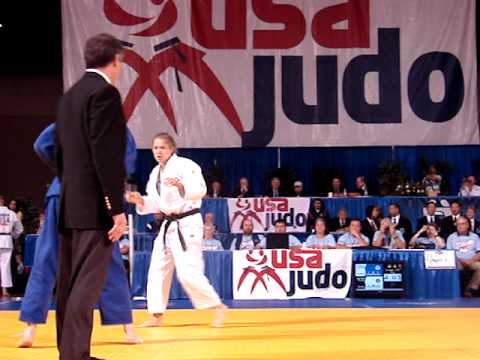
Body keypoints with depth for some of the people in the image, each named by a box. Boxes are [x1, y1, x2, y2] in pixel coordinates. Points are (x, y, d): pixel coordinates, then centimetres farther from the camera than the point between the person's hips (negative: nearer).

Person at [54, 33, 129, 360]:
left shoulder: (69, 96, 15)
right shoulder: (105, 92, -11)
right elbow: (106, 155, -18)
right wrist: (116, 209, -17)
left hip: (70, 205, 9)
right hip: (94, 206, -9)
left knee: (69, 282, 12)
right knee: (86, 283, -9)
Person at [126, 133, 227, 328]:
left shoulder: (185, 165, -12)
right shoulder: (155, 173, 12)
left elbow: (200, 190, -25)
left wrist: (181, 186, -42)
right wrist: (140, 201, -1)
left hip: (187, 225, -9)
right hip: (168, 226, 9)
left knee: (188, 272, -15)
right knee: (157, 270, 9)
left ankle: (217, 307, -1)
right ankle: (157, 315, 18)